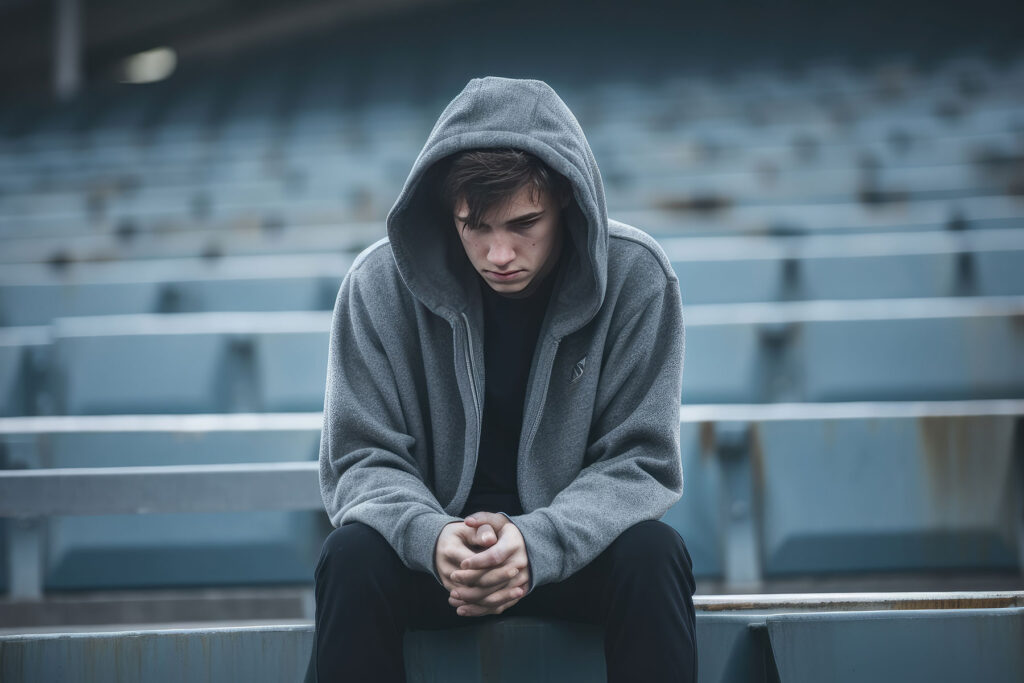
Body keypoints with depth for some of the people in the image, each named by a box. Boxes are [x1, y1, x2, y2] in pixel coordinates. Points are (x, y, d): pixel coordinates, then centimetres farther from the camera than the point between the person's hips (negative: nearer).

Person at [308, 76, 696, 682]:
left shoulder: (635, 276, -12)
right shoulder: (381, 284, -11)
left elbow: (642, 461, -11)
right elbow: (360, 460, -8)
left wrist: (537, 543, -31)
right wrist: (431, 535, -32)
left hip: (571, 547, 0)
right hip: (435, 543, 0)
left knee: (653, 554, -32)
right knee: (354, 556, -31)